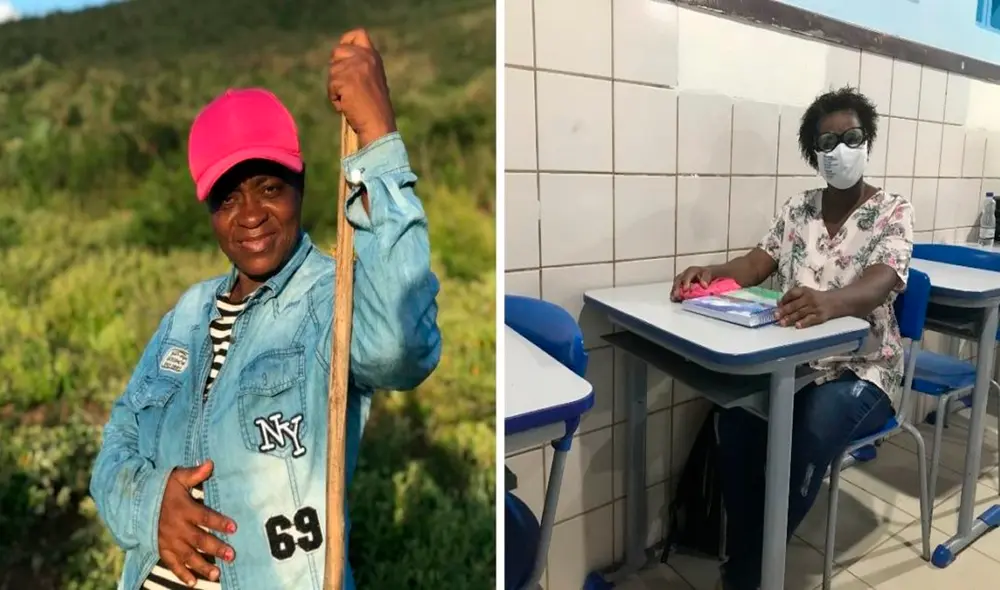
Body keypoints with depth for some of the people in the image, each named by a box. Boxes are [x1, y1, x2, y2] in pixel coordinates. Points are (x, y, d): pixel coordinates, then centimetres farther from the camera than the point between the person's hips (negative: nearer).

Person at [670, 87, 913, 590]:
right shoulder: (797, 209, 8)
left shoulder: (892, 211, -5)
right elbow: (759, 262, -2)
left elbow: (878, 284, -23)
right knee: (735, 416, -26)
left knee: (811, 433, -33)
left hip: (863, 370, -3)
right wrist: (714, 273, -26)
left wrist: (828, 302, -48)